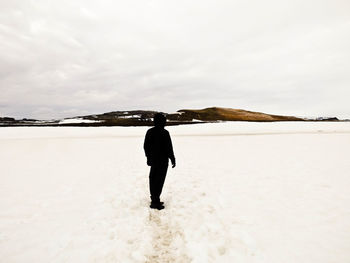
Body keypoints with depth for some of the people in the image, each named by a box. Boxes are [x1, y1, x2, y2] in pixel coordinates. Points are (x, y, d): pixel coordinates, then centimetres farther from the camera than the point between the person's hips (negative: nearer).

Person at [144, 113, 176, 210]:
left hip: (153, 159, 7)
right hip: (163, 160, -7)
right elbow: (169, 148, -16)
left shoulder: (149, 132, 3)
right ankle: (155, 202, 4)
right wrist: (173, 160, -6)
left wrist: (148, 157, 21)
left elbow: (146, 146, 10)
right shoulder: (164, 133, -17)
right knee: (159, 180, 0)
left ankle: (154, 199, 27)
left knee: (153, 178, 16)